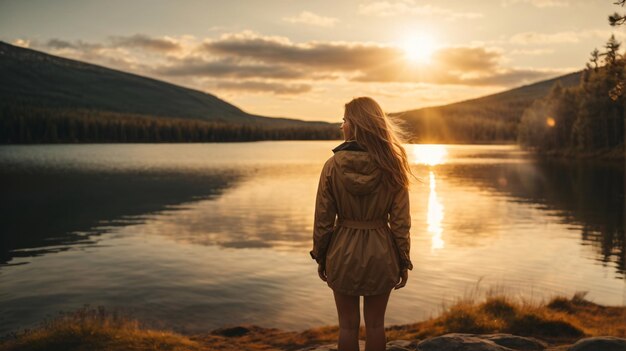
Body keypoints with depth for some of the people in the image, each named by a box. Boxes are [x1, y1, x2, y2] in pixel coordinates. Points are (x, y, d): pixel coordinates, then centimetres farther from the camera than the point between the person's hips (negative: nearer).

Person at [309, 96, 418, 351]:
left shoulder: (333, 165, -12)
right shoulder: (391, 166, -10)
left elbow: (323, 218, -7)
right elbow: (400, 221, -7)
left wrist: (320, 258, 6)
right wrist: (403, 262, 4)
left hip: (343, 250, -1)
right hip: (380, 252, 1)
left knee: (348, 324, 13)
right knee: (375, 324, 16)